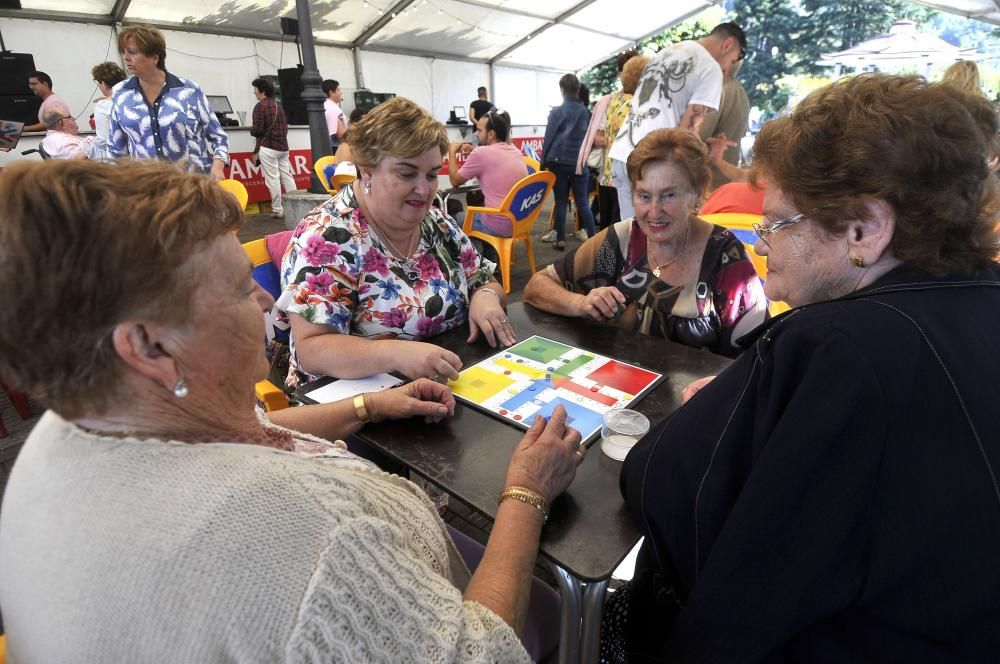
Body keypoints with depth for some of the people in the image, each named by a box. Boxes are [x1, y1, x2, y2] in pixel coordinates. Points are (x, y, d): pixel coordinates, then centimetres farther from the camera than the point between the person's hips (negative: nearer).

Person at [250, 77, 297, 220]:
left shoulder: (260, 106, -7)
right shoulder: (279, 106, 15)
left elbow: (258, 128, -12)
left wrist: (251, 130, 8)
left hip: (268, 148, -7)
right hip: (283, 147, 7)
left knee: (273, 179, -3)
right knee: (287, 177, 8)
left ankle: (277, 210, 0)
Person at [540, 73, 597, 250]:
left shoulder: (557, 112, -2)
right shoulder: (585, 111, 6)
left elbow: (548, 138, -2)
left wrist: (544, 161, 3)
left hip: (559, 162, -2)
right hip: (579, 162, 2)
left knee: (560, 202, 4)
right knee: (582, 202, 4)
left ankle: (560, 240, 6)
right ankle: (592, 239, 0)